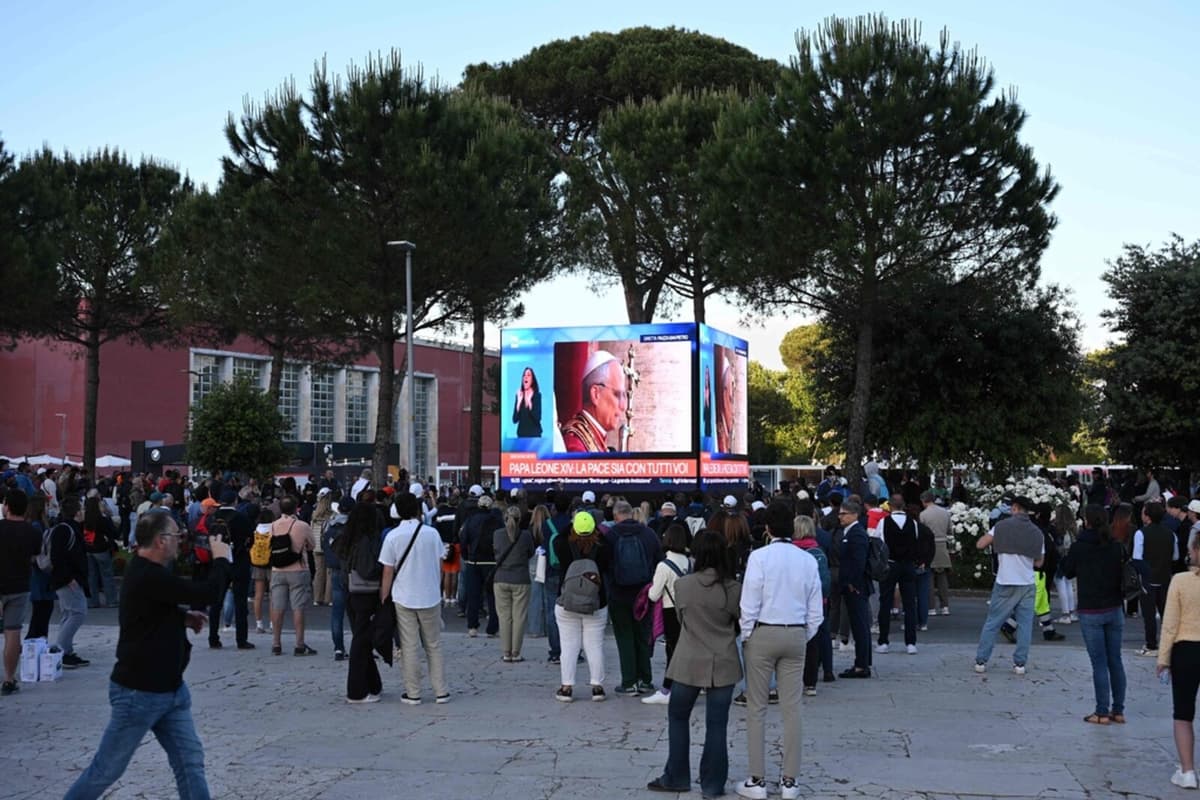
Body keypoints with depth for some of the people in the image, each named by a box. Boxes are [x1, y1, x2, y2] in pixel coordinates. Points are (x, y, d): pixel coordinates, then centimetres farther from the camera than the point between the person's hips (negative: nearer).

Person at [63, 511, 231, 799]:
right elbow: (209, 594, -26)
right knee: (107, 770, 5)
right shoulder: (149, 577, -24)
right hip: (139, 692, -9)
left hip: (170, 688, 9)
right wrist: (221, 559, -9)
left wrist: (183, 618, 7)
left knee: (190, 762, 4)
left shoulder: (148, 570, 8)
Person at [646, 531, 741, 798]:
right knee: (717, 725, 7)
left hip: (689, 663, 0)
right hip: (723, 665, 0)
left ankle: (676, 777, 21)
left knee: (678, 717, 17)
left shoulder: (682, 585, -9)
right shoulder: (733, 589, -9)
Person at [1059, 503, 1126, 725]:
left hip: (1090, 612, -4)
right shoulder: (1116, 547, -1)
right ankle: (1118, 710, 16)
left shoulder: (1079, 547, -11)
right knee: (1115, 661, 11)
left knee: (1099, 663, -1)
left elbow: (1067, 572, 2)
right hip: (1114, 610, 4)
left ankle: (1102, 712, 2)